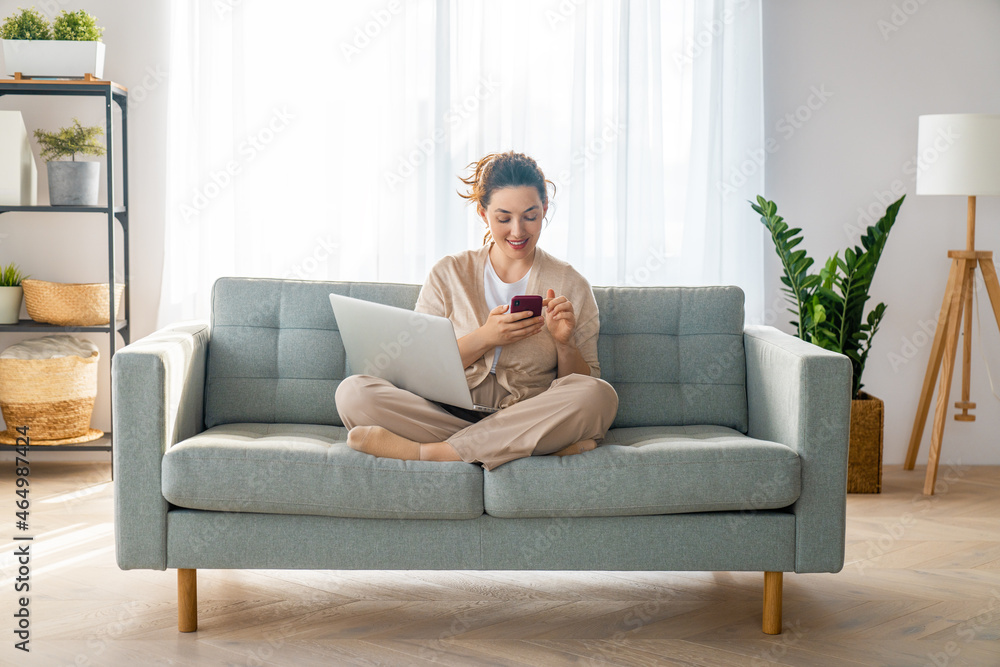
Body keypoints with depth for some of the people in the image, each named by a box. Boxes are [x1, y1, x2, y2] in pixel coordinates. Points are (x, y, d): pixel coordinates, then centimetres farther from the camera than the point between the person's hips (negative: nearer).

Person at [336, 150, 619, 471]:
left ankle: (424, 451, -27)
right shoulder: (449, 274, 9)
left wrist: (564, 344, -10)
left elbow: (587, 384, 9)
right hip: (448, 413, 1)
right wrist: (484, 338, -13)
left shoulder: (570, 285, 8)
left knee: (600, 396, -31)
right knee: (353, 391, -24)